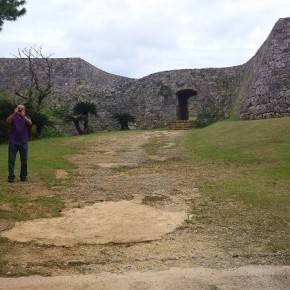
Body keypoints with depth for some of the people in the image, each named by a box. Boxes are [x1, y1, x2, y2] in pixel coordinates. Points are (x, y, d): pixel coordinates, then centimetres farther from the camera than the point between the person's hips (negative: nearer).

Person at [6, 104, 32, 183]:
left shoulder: (26, 118, 8)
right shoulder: (13, 117, 5)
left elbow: (30, 123, -15)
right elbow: (7, 121, -17)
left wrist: (23, 116, -30)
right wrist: (14, 114, -31)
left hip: (24, 142, 1)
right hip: (13, 142, -1)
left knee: (24, 161, 5)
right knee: (11, 160, -3)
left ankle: (23, 176, 14)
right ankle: (11, 177, 1)